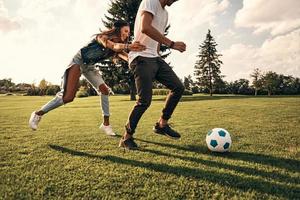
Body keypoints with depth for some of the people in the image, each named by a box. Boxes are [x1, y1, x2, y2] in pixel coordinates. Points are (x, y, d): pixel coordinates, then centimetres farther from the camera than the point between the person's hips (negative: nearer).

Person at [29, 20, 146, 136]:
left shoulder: (118, 42, 2)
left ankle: (106, 124, -2)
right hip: (78, 62, -7)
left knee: (105, 90, -9)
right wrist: (128, 47, -61)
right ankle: (38, 114, 2)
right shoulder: (102, 37, -19)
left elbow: (126, 57, -16)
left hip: (89, 67, 8)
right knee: (68, 97, -18)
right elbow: (113, 46, -43)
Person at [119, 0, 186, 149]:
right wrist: (171, 44, -25)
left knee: (178, 87, 0)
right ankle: (126, 138, 4)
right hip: (142, 57, -9)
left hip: (155, 58, 9)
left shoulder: (165, 13, 21)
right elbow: (145, 28, -25)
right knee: (145, 100, -14)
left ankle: (162, 124, 13)